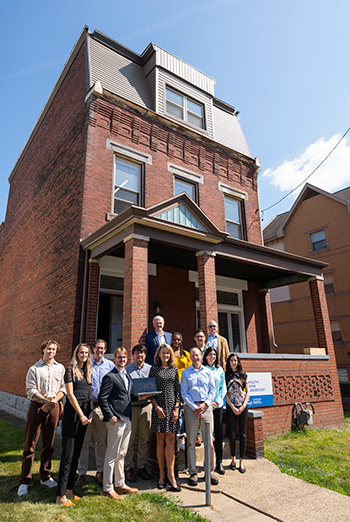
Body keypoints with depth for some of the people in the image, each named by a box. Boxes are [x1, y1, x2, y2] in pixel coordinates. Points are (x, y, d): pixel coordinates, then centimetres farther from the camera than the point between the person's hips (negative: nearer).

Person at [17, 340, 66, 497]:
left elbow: (63, 388, 7)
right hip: (37, 407, -3)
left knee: (48, 444, 12)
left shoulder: (60, 368, 8)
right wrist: (46, 400, -17)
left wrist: (54, 400, -9)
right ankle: (24, 481, 12)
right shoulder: (34, 369, -1)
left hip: (53, 408, 3)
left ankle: (45, 477, 25)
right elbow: (30, 390, -7)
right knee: (30, 444, 0)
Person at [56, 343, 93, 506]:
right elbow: (70, 393, -12)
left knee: (76, 452, 13)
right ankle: (61, 495, 8)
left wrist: (90, 413, 1)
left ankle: (69, 489, 24)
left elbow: (89, 393, 13)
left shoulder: (87, 371, 12)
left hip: (84, 412, 7)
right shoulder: (71, 369, -8)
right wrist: (81, 414, -13)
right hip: (72, 411, -7)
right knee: (68, 453, -2)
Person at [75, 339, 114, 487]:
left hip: (103, 407, 2)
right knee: (84, 440, 3)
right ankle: (82, 473, 16)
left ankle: (100, 471, 23)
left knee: (102, 441, 10)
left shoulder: (110, 365, 7)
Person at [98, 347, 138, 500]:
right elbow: (102, 398, -14)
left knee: (122, 454, 18)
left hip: (127, 419, 8)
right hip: (116, 420, -8)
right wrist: (110, 416, -17)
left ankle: (120, 484, 30)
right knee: (112, 455, 2)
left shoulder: (127, 375, 14)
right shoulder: (110, 377, -11)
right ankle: (108, 488, 16)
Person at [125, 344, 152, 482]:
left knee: (145, 438, 10)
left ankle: (142, 466, 24)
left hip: (146, 405, 3)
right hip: (131, 406, -3)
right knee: (130, 439, 3)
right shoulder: (127, 369, 0)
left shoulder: (150, 369, 9)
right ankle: (129, 468, 18)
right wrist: (135, 394, -16)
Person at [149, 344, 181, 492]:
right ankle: (162, 473, 17)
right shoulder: (154, 369, 2)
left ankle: (170, 474, 6)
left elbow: (177, 389, 7)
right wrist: (156, 406, -8)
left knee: (170, 441, 0)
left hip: (172, 407, 1)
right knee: (160, 441, 6)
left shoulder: (174, 369, 8)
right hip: (159, 407, -1)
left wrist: (176, 408, -2)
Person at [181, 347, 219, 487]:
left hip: (206, 406, 1)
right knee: (191, 441, 3)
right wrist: (194, 407, -8)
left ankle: (210, 471, 17)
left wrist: (205, 404, -8)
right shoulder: (185, 372, 4)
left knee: (209, 440, 4)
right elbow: (184, 393, 0)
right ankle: (193, 472, 15)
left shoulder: (208, 372, 9)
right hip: (191, 407, -1)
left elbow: (212, 391, 7)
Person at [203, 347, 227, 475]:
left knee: (218, 433, 4)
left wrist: (216, 401, -4)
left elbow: (223, 388, 7)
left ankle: (219, 463, 13)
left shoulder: (220, 370, 8)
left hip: (218, 405, 2)